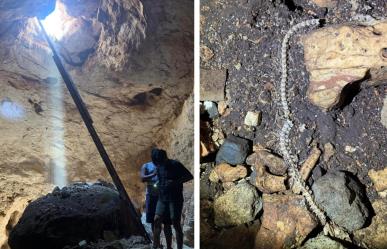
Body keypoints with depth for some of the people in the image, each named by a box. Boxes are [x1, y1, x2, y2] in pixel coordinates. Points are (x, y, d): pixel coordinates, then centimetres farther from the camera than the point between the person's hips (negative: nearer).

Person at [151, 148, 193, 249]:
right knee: (157, 220, -4)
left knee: (176, 224, -3)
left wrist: (175, 182, -18)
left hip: (175, 199, -5)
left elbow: (190, 176, -8)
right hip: (162, 198, 5)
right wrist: (158, 186, 5)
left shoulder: (176, 165, -10)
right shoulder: (159, 167, 7)